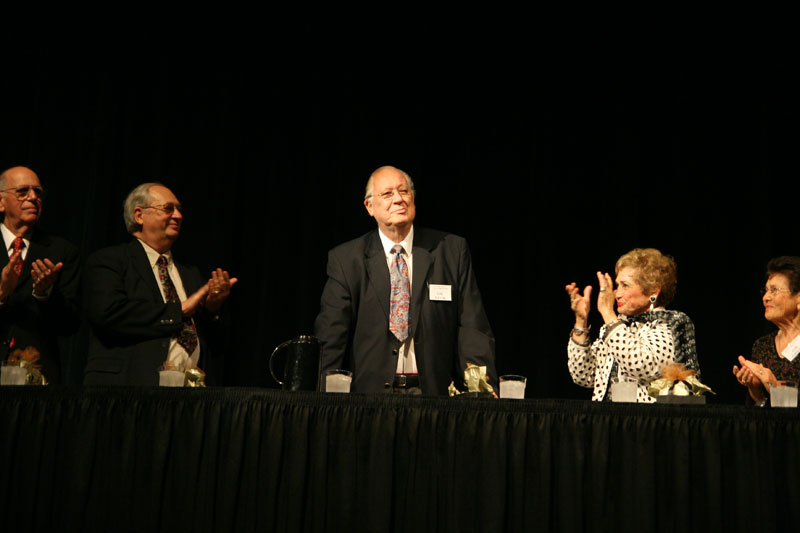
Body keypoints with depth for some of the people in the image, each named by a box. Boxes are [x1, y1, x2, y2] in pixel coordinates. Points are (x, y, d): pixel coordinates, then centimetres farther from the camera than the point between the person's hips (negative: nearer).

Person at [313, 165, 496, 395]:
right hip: (369, 393, -1)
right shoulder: (344, 259, 7)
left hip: (431, 392, 1)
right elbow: (330, 337, 3)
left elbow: (472, 329, 6)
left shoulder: (453, 250, 8)